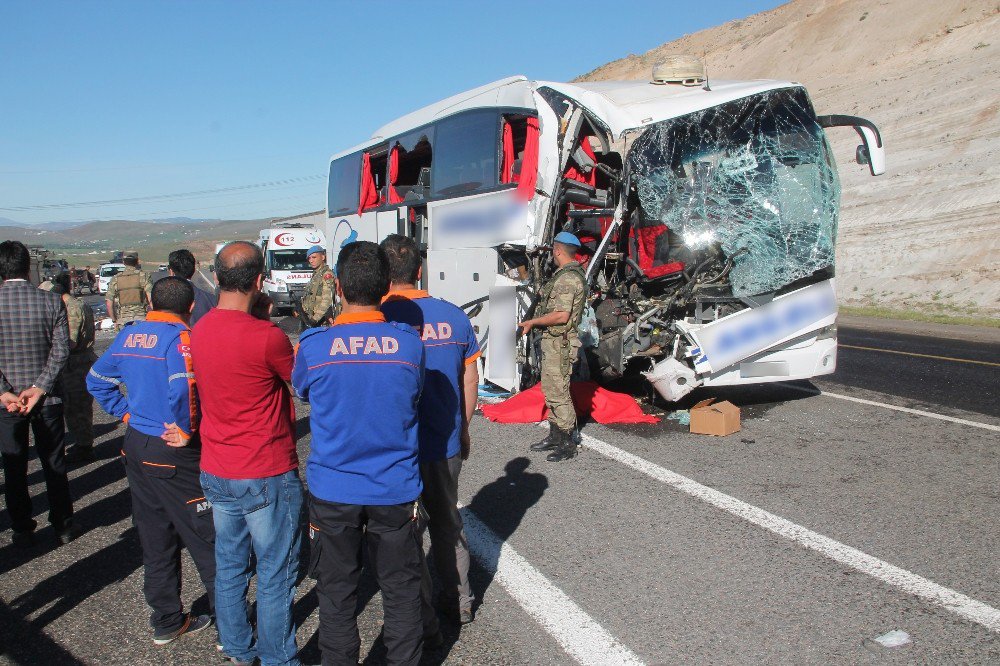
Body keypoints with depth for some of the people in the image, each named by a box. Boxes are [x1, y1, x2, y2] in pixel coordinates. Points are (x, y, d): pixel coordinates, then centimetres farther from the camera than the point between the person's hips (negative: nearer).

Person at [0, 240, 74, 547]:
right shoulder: (52, 302, -9)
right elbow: (61, 350, -12)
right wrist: (39, 388, -12)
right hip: (47, 398, 0)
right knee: (54, 465, 13)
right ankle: (63, 526, 22)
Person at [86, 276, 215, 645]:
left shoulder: (128, 335, 7)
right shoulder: (179, 338, -17)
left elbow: (97, 380, 17)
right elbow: (183, 387, -32)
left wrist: (126, 414, 14)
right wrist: (185, 431, -18)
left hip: (136, 447, 8)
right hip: (174, 455, -8)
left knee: (155, 542, 17)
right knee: (207, 542, 3)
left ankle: (166, 622, 29)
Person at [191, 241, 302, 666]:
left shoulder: (200, 331, -1)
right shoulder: (267, 337, -23)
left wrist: (259, 319, 6)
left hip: (216, 473, 7)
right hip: (266, 477, -7)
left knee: (229, 566, 20)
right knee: (276, 575, 8)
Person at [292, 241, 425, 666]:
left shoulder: (313, 345, -13)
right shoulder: (409, 343, -10)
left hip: (333, 491, 0)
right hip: (396, 489, 1)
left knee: (336, 594, 16)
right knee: (401, 591, 17)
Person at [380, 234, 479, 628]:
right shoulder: (453, 315, -5)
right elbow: (470, 378, 3)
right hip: (447, 444, 4)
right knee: (448, 523, 23)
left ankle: (420, 616, 26)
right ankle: (460, 603, 36)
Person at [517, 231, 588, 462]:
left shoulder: (567, 278, -18)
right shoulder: (569, 274, 15)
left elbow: (561, 316, -24)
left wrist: (532, 322, -15)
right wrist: (535, 322, 19)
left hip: (559, 342, -11)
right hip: (552, 341, 11)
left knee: (558, 392, -6)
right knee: (551, 390, 17)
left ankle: (568, 443, 1)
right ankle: (555, 436, 27)